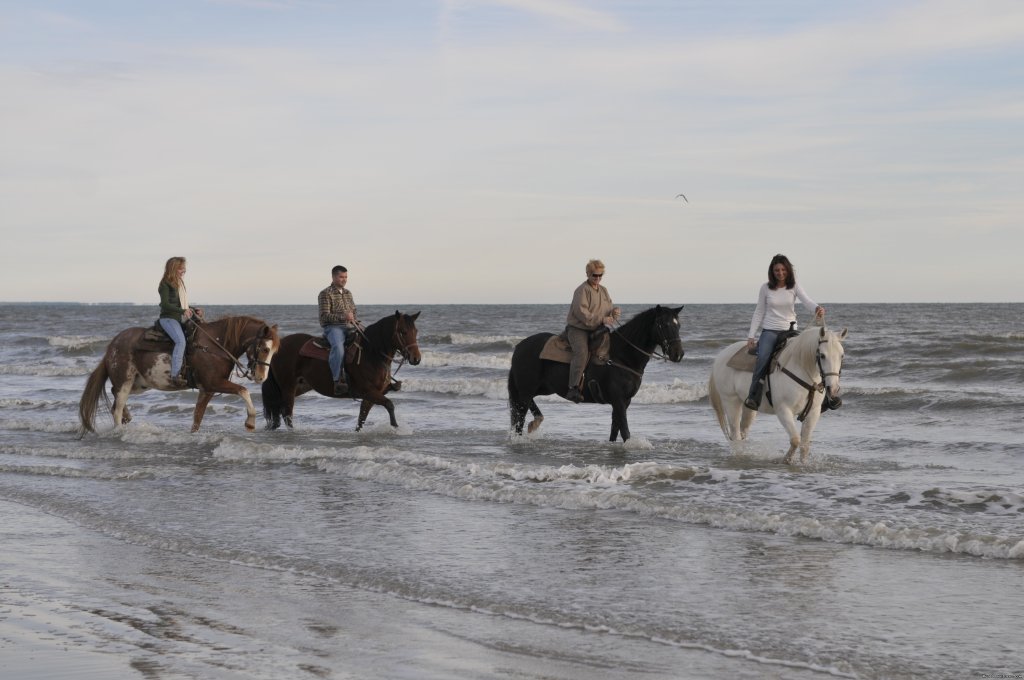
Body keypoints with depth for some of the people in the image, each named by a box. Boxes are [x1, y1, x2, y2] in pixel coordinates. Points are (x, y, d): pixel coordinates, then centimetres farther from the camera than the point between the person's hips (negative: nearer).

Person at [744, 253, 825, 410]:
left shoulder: (794, 287, 2)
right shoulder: (766, 288, 3)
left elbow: (806, 300, -15)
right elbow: (759, 312, 8)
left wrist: (817, 308, -39)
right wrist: (751, 336, 3)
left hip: (789, 330, 2)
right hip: (769, 330, -2)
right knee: (763, 358, -26)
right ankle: (753, 397, -27)